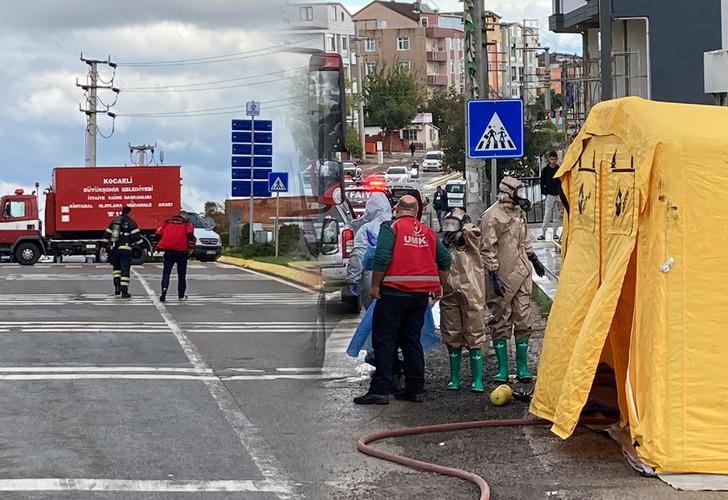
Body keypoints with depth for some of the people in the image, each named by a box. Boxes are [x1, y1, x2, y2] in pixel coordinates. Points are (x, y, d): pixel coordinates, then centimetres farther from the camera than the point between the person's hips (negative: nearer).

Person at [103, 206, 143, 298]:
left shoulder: (114, 221, 14)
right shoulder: (130, 222, -2)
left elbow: (106, 235, 16)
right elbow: (136, 236, -10)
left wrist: (107, 246, 24)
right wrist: (140, 245, 1)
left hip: (114, 249, 5)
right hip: (125, 249, -5)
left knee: (116, 267, 23)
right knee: (125, 270, -2)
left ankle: (117, 286, 7)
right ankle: (124, 292, -4)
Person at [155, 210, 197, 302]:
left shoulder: (167, 222, 15)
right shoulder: (187, 223, 7)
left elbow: (158, 234, 8)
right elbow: (190, 234, -11)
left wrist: (159, 245, 19)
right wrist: (190, 248, -4)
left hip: (168, 251, 1)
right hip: (181, 251, -1)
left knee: (166, 272, 4)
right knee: (181, 274, 11)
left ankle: (164, 289, -20)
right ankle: (181, 294, 15)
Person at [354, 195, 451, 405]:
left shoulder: (391, 227, -5)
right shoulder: (428, 232, 12)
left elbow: (382, 258, -17)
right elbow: (445, 259, 13)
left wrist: (374, 285, -9)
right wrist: (439, 286, 24)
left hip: (393, 293, -5)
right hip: (421, 295, 6)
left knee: (384, 342, -2)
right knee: (412, 342, 14)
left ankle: (380, 390, -6)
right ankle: (415, 389, 14)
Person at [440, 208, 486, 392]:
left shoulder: (470, 243, -1)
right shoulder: (444, 247, 13)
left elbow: (473, 231, -24)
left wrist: (463, 231, -4)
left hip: (471, 296, -5)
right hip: (450, 296, 5)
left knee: (474, 338, -3)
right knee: (452, 339, 9)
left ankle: (477, 379, 2)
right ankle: (454, 378, 18)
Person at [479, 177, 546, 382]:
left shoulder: (519, 212, 13)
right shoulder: (492, 216, -12)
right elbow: (487, 250, -14)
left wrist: (534, 260, 32)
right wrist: (494, 277, -17)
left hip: (522, 274, 7)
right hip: (503, 278, -7)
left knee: (523, 321, 6)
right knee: (500, 323, 1)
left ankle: (522, 368, 13)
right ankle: (502, 370, 7)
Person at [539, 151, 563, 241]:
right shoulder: (545, 170, 2)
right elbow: (542, 182, 4)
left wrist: (561, 192, 1)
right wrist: (544, 192, -5)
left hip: (558, 194, 2)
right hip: (549, 195, -2)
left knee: (557, 215, 5)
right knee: (547, 215, -5)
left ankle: (555, 233, 12)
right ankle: (543, 233, -3)